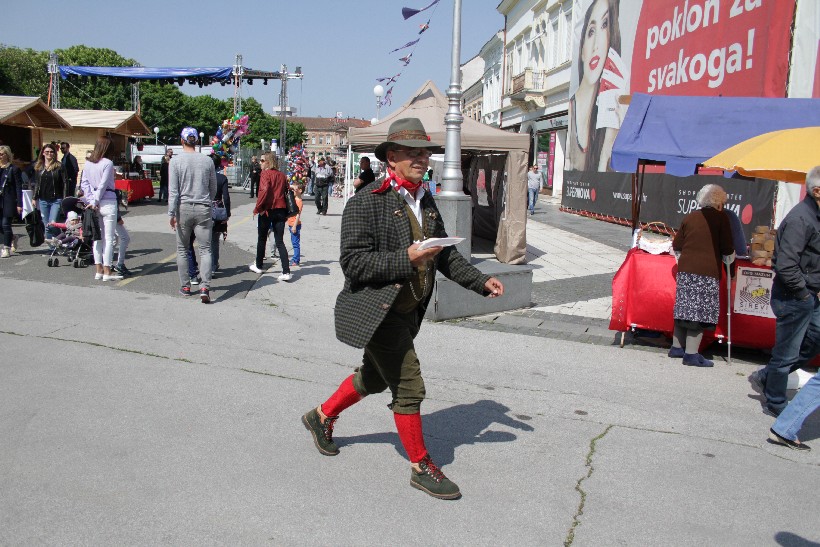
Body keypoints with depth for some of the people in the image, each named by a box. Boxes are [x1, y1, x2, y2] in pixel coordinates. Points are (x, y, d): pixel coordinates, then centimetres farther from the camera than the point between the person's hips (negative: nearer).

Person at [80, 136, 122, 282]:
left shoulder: (88, 164, 9)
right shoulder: (108, 163, -10)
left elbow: (84, 183, 5)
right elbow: (103, 185, -12)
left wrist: (91, 201, -1)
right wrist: (95, 202, -7)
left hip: (94, 204, 6)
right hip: (108, 202, -6)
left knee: (97, 237, 12)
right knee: (109, 238, -1)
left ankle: (99, 270, 15)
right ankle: (107, 271, 2)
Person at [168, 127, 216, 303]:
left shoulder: (176, 161, -3)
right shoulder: (207, 161, 2)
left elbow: (173, 190, -6)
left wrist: (172, 213, -4)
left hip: (183, 209, -1)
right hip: (203, 209, 1)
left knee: (182, 249, 12)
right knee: (205, 249, 0)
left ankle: (185, 286, 17)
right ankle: (205, 287, -13)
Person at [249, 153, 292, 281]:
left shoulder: (265, 174, -9)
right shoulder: (282, 175, 9)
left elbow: (264, 190, -22)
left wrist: (258, 208, -15)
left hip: (267, 210, -5)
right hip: (281, 211, 5)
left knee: (262, 239, 15)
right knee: (280, 241, 2)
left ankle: (258, 266, 31)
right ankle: (286, 272, -9)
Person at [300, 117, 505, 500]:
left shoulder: (426, 202, 9)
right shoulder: (367, 202, -16)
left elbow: (446, 255, 16)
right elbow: (353, 263, -21)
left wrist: (481, 282, 6)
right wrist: (406, 258, -28)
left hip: (408, 311, 8)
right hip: (378, 312, -8)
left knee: (375, 378, 22)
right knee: (409, 388, 0)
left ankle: (322, 417, 45)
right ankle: (421, 467, 19)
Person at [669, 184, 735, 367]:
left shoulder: (690, 217, 13)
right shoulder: (721, 218, -2)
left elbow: (676, 246, 16)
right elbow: (727, 251, -1)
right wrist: (729, 260, 20)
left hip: (685, 270, 5)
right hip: (707, 272, -5)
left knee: (684, 309, 13)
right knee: (700, 312, -2)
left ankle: (677, 347, 22)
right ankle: (691, 354, -2)